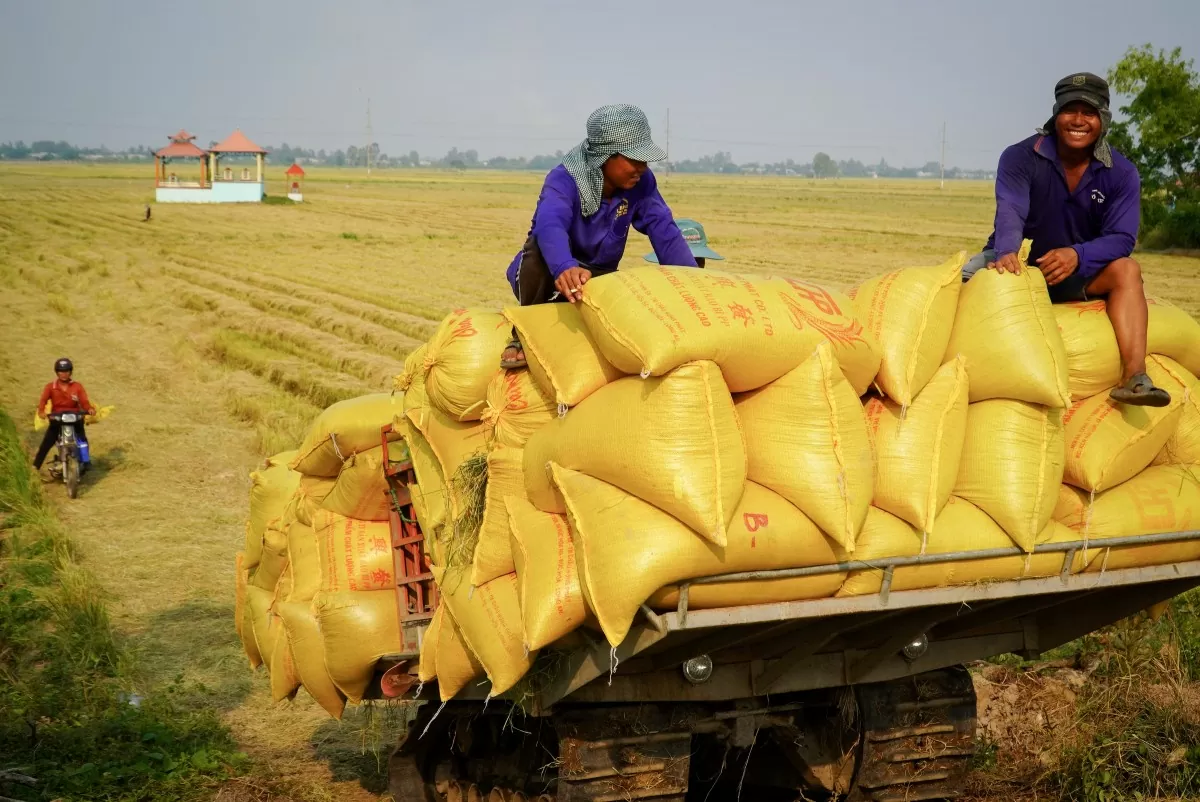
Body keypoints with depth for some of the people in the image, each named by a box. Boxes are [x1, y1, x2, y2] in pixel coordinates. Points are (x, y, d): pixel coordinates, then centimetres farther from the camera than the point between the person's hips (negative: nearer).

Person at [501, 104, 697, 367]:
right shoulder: (564, 180, -28)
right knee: (539, 248, -37)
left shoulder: (641, 184, -12)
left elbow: (665, 233, -19)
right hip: (550, 278, -5)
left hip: (596, 281, 5)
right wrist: (565, 268, -71)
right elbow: (550, 226, -49)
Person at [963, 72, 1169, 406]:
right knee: (962, 279, -32)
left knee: (1126, 269, -29)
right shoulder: (1020, 158, -11)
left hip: (1079, 275, 1)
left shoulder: (1121, 173, -6)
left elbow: (1121, 239, -15)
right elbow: (1010, 214, -27)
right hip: (1019, 264, -1)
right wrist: (1006, 253, -49)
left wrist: (1077, 255, -36)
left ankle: (1134, 377, -41)